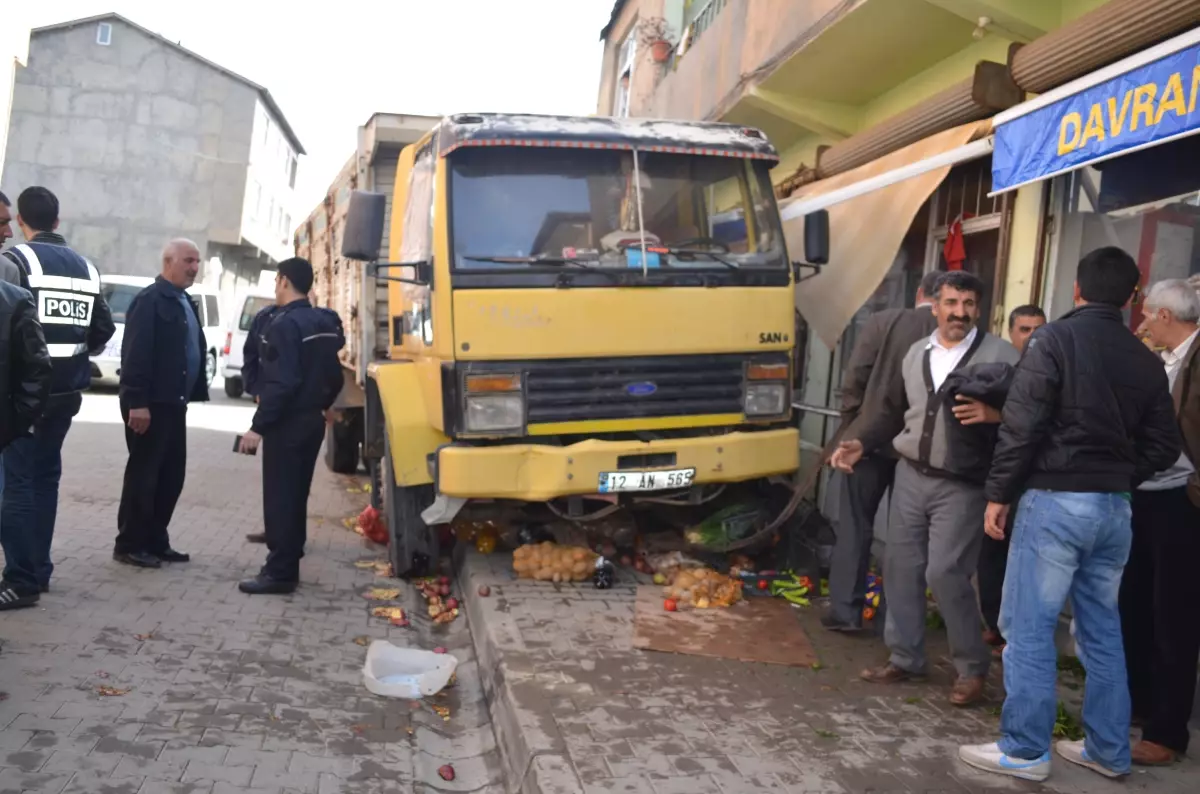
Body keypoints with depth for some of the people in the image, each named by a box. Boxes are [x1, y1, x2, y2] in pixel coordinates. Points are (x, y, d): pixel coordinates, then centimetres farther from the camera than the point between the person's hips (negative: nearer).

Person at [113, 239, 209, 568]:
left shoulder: (186, 303, 17)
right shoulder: (149, 300, -12)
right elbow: (135, 354, -18)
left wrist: (194, 394, 13)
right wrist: (137, 402, -22)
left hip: (174, 403, 9)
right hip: (150, 404, -9)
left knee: (172, 475, 11)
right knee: (143, 474, -1)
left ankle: (155, 542, 21)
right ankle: (129, 545, 10)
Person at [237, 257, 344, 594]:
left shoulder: (285, 324, -16)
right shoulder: (323, 322, 10)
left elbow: (281, 382, -23)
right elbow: (334, 376, 14)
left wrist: (258, 426, -21)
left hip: (287, 424, -9)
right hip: (312, 421, 9)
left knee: (279, 498, -4)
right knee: (296, 495, 16)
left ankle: (280, 572, -1)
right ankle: (288, 561, 24)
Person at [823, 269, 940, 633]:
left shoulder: (882, 321, -5)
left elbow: (854, 381, -7)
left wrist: (851, 429, 4)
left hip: (871, 440, -2)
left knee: (855, 526, 7)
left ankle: (846, 609, 6)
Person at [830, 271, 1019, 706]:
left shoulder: (1001, 354, -6)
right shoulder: (916, 353, 12)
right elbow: (894, 411, 18)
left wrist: (994, 414, -32)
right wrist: (860, 443, 9)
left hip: (961, 485, -6)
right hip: (910, 475, 6)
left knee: (945, 573, -8)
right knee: (900, 566, 8)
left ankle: (973, 668, 11)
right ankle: (905, 657, 23)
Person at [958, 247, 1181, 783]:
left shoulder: (1055, 338, -8)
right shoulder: (1146, 360, 9)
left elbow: (1022, 424, -14)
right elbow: (1163, 447, 9)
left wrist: (999, 492, -7)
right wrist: (1118, 477, 17)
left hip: (1055, 500, -6)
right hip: (1115, 507, 7)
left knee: (1029, 626, 1)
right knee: (1102, 629, 15)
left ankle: (1024, 750, 6)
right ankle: (1108, 750, 24)